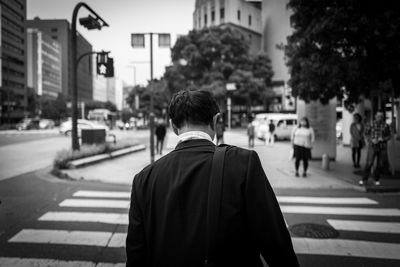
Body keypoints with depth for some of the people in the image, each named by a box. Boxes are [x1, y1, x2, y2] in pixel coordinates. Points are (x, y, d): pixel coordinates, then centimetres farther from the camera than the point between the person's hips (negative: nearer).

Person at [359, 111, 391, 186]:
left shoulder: (386, 126, 2)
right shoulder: (370, 124, -1)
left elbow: (389, 136, 8)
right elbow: (366, 134, 6)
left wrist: (384, 139, -13)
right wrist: (371, 140, -11)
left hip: (382, 148, 2)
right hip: (372, 147, -2)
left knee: (380, 164, 3)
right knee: (369, 163, -9)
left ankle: (376, 179, 18)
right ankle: (364, 179, -1)